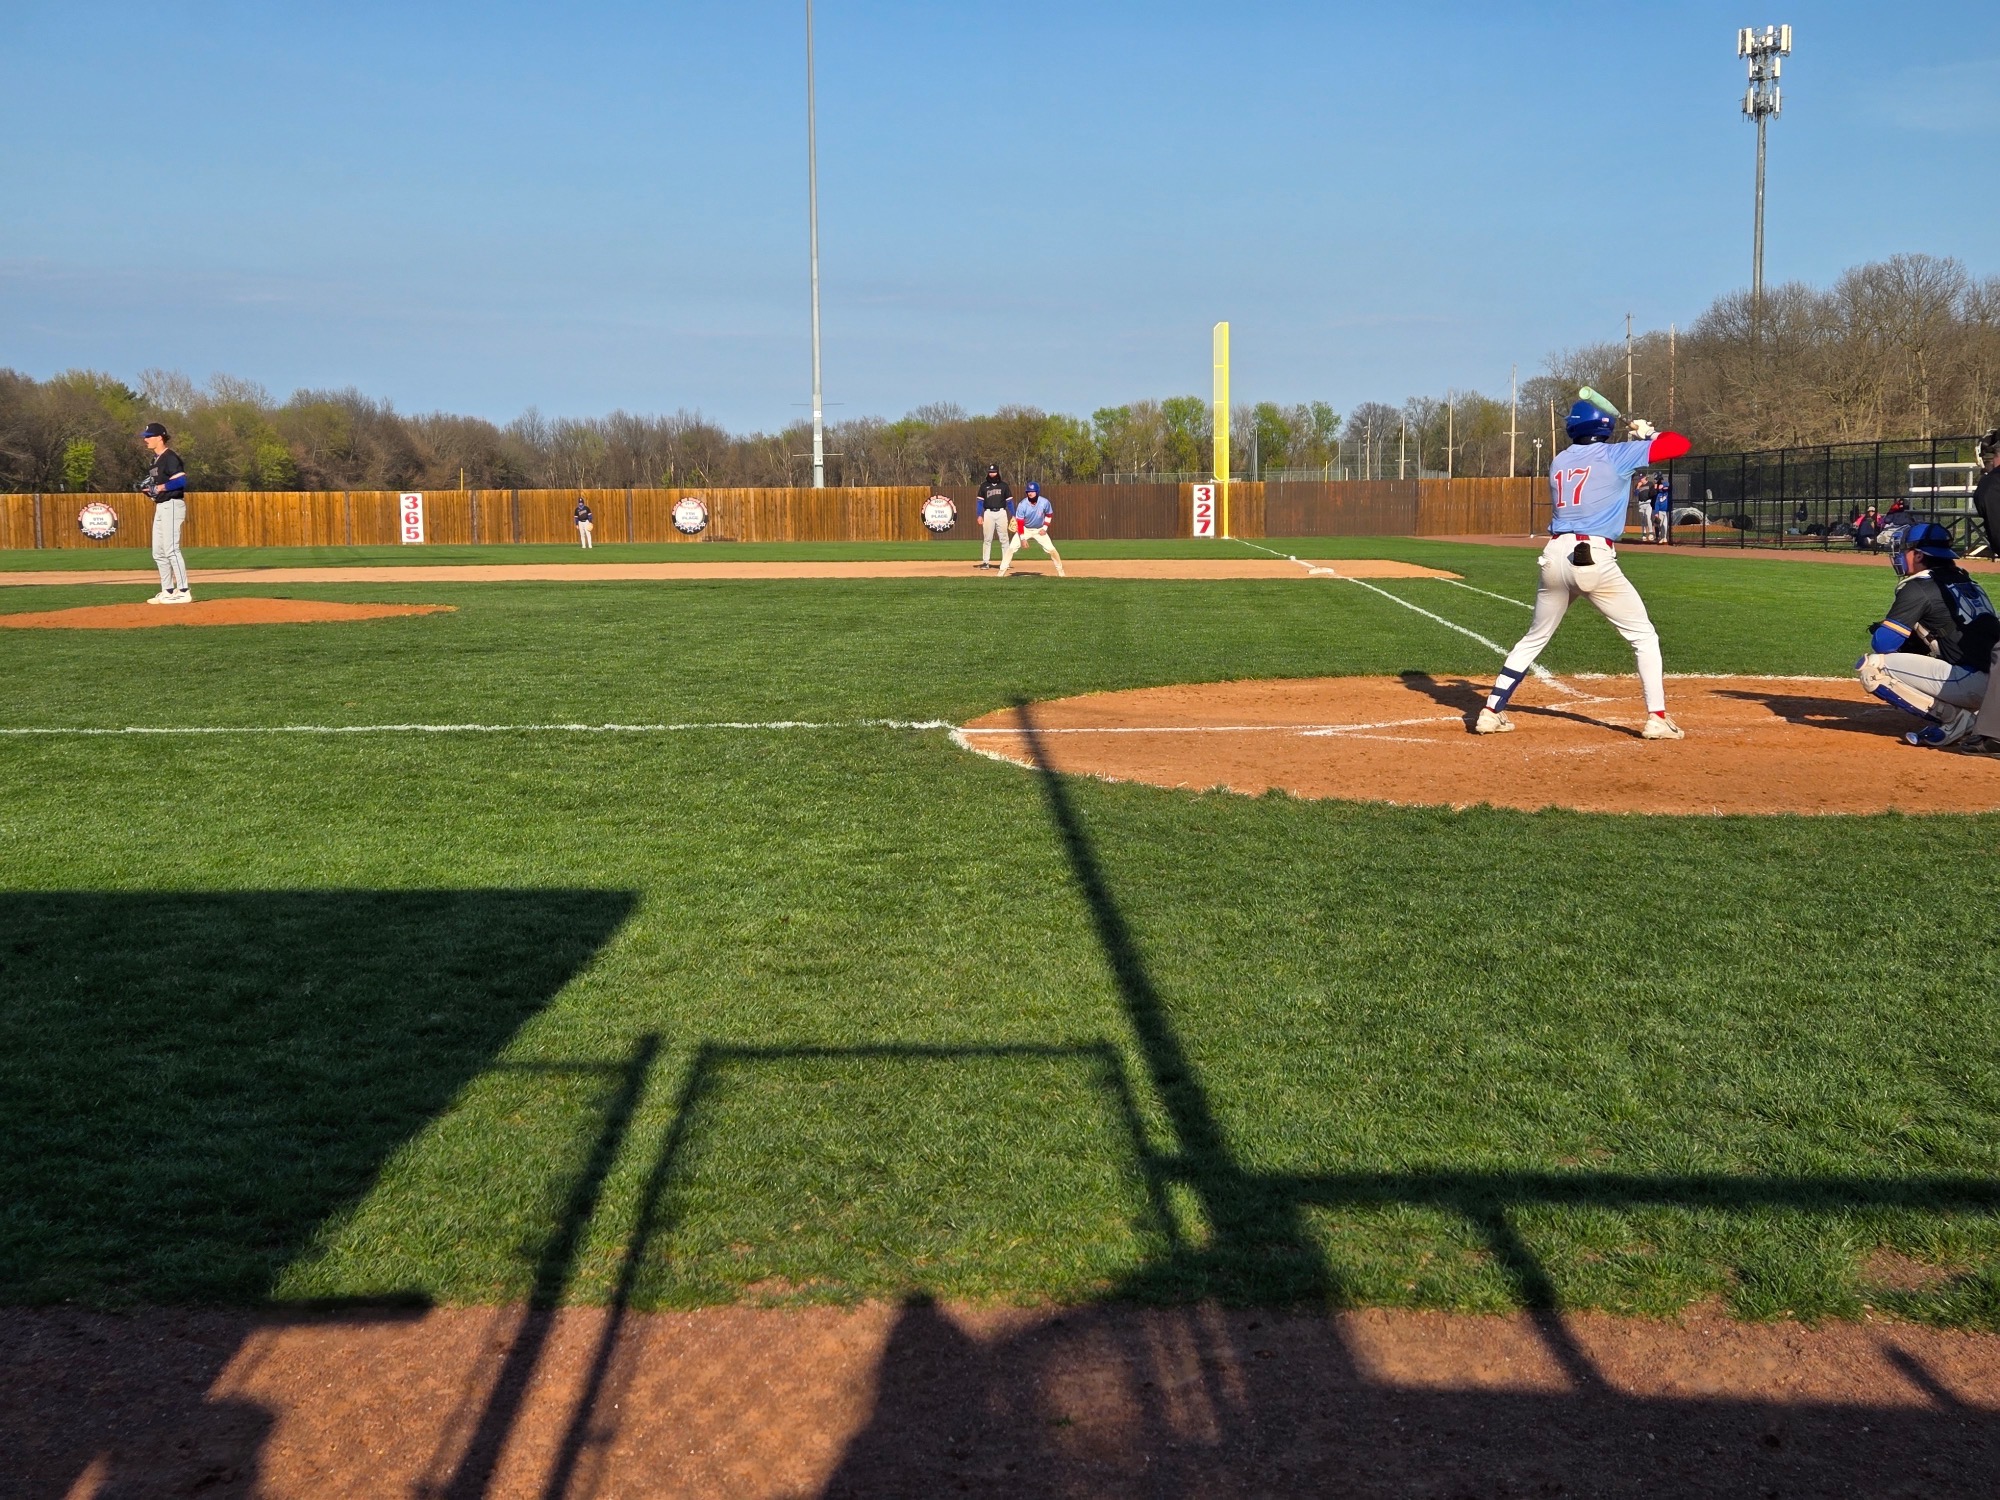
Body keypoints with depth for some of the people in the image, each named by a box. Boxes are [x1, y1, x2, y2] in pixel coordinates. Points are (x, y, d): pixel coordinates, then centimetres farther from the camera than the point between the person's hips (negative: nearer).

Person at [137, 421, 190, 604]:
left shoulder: (170, 457, -12)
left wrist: (159, 488, -22)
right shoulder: (155, 460, 18)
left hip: (172, 505, -10)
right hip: (160, 507, 10)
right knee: (158, 553, 11)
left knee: (171, 549, -13)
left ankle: (184, 592, -12)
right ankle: (168, 591, 16)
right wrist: (147, 490, 7)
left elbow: (181, 480, -23)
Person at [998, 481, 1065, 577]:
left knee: (1051, 549, -8)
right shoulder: (1022, 505, -24)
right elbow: (1020, 523, -19)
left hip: (1039, 530, 1)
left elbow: (1049, 515, 2)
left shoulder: (1044, 503, -19)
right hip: (1025, 529, -1)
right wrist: (1022, 538, -23)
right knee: (1012, 548, -16)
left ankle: (1060, 571, 10)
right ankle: (1002, 571, -9)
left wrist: (1045, 528, -7)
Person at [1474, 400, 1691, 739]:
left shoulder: (1558, 462, 16)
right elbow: (1681, 444, 2)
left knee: (1534, 638, 18)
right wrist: (1648, 434, 20)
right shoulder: (1614, 455, 1)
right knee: (1644, 637, 8)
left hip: (1555, 555, 5)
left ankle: (1491, 712, 13)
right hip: (1594, 558, -5)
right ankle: (1657, 719, 2)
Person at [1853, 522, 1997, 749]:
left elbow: (1882, 644, -6)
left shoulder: (1918, 588, -5)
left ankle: (1954, 719, -8)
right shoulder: (1966, 582, 20)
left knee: (1869, 667, -8)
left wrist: (1879, 628, 15)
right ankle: (1969, 716, 12)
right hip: (1991, 683, 9)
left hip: (1969, 682, -9)